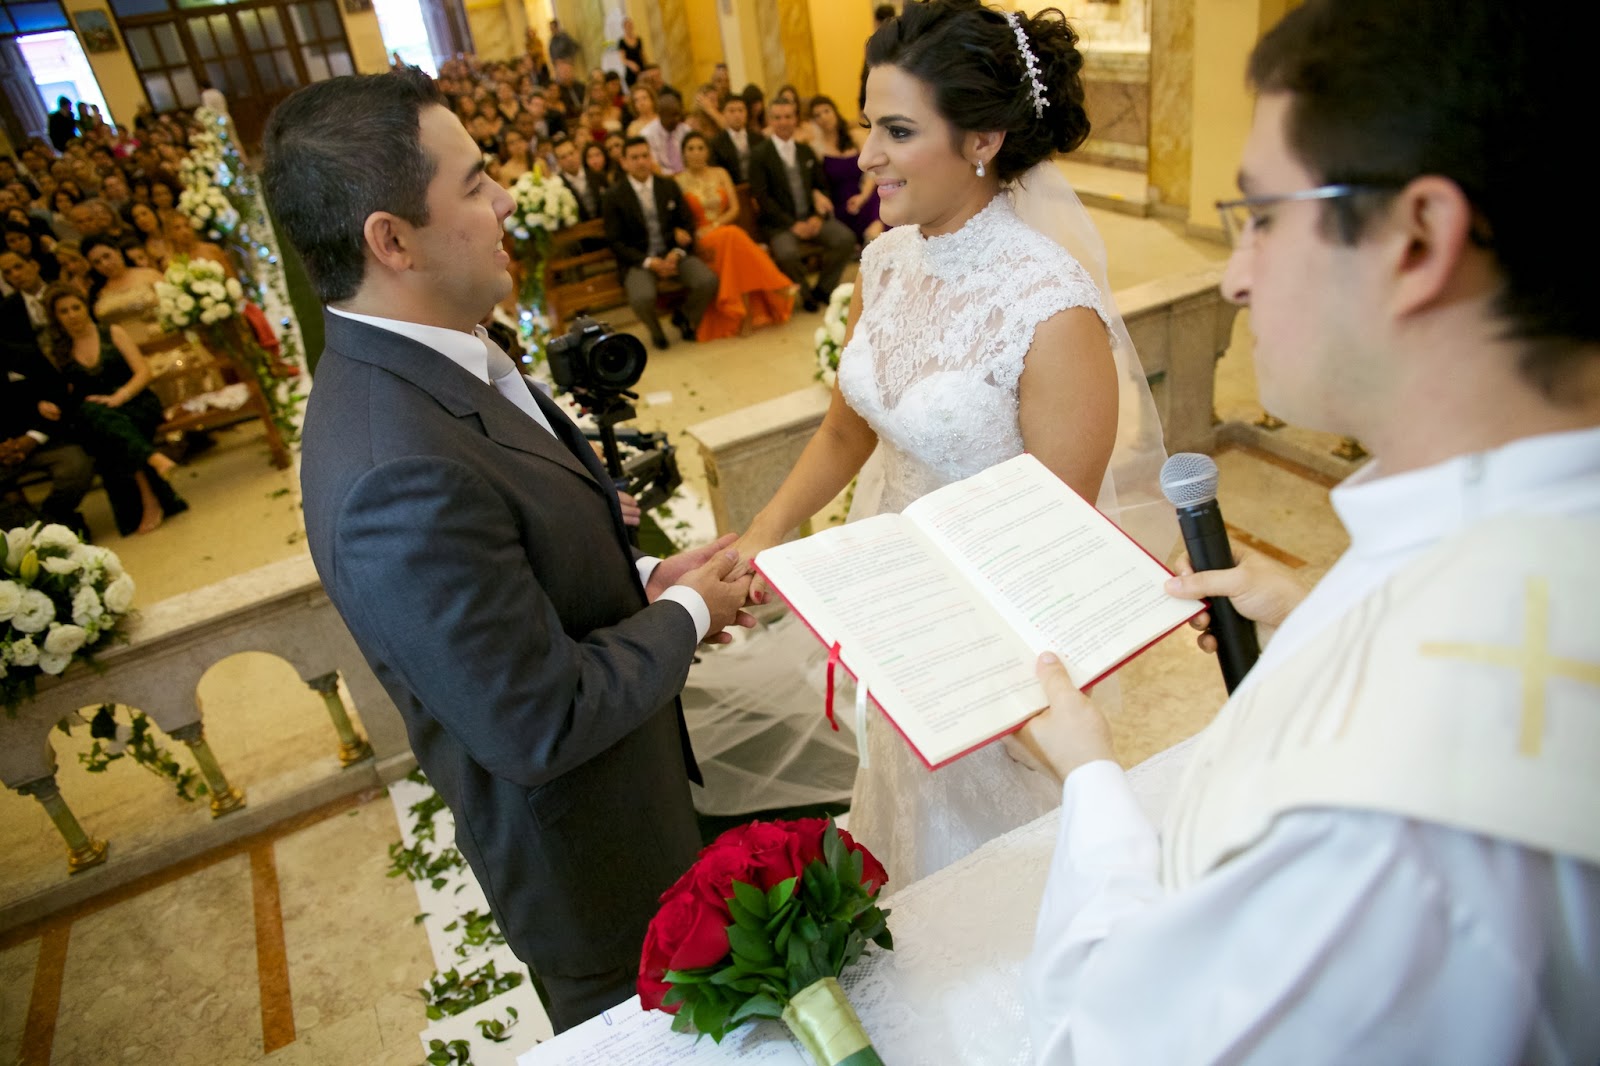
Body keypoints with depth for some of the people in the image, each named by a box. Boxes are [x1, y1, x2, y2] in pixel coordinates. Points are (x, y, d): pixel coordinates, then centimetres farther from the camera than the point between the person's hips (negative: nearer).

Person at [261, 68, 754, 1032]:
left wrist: (643, 578, -5)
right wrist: (687, 614, -17)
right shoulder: (402, 477, -37)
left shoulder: (413, 366, -5)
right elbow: (543, 727, -31)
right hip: (587, 845, -8)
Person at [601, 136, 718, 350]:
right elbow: (615, 242, -3)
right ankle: (655, 330, 3)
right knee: (642, 298, -35)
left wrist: (677, 253, -10)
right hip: (638, 260, -3)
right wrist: (649, 262, -16)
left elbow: (688, 224, 10)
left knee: (708, 282, -25)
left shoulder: (669, 187, 10)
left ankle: (685, 319, 9)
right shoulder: (614, 197, -1)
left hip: (674, 254, 3)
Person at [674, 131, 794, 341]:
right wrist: (696, 234, -21)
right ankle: (745, 311, -37)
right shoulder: (679, 181, 5)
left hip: (726, 232, 3)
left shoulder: (720, 173, 14)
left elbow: (735, 209, 5)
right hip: (701, 240, -3)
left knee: (732, 237, -34)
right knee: (731, 236, -35)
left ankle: (746, 311, -35)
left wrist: (715, 225, -12)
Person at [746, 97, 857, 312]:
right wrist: (792, 224, -16)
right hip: (779, 222, -5)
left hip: (811, 217, 5)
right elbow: (761, 196, -9)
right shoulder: (759, 154, -1)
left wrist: (818, 216, -4)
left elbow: (821, 187, 17)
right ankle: (805, 294, -5)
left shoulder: (806, 152, 15)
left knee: (846, 238, -18)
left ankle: (823, 290, 2)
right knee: (787, 253, -35)